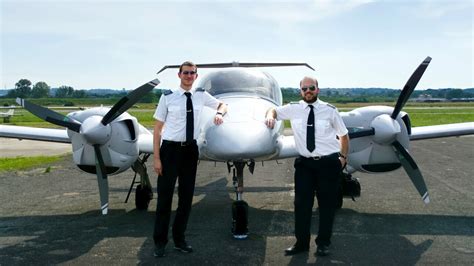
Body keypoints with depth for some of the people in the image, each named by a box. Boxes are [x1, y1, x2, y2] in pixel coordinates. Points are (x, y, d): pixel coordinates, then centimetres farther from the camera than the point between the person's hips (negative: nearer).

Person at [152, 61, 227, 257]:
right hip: (170, 148, -4)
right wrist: (156, 157, -11)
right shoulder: (168, 97, -9)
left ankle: (179, 239, 27)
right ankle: (160, 241, 18)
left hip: (190, 149, 4)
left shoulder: (201, 96, 3)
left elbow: (222, 105, 19)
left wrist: (220, 113, -6)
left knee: (186, 196, 11)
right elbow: (158, 127, -6)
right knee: (165, 195, 3)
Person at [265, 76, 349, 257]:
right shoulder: (293, 109, 2)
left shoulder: (329, 110, -1)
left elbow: (343, 134, 10)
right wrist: (270, 115, -5)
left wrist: (343, 157, 3)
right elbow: (274, 110, 18)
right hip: (305, 163, 2)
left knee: (327, 204, 6)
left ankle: (323, 243, 21)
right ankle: (301, 243, 17)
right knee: (301, 203, 4)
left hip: (329, 163, -1)